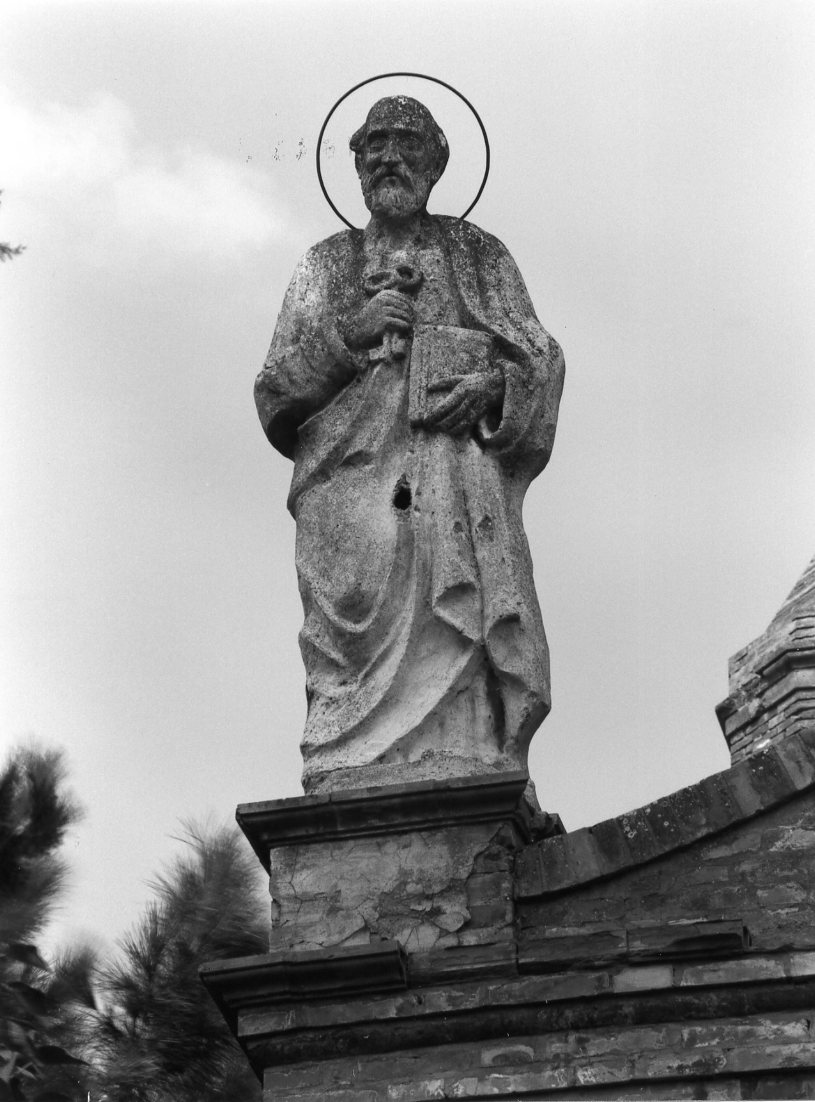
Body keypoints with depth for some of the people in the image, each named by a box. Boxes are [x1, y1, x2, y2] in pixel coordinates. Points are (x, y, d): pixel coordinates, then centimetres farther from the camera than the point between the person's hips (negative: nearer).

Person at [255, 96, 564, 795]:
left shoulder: (480, 255, 26)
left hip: (465, 474, 0)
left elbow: (541, 362, 16)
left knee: (467, 654, -18)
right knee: (361, 671, -18)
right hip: (353, 471, 0)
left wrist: (495, 383, -6)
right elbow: (277, 393, 16)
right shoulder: (326, 264, 26)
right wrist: (347, 331, -2)